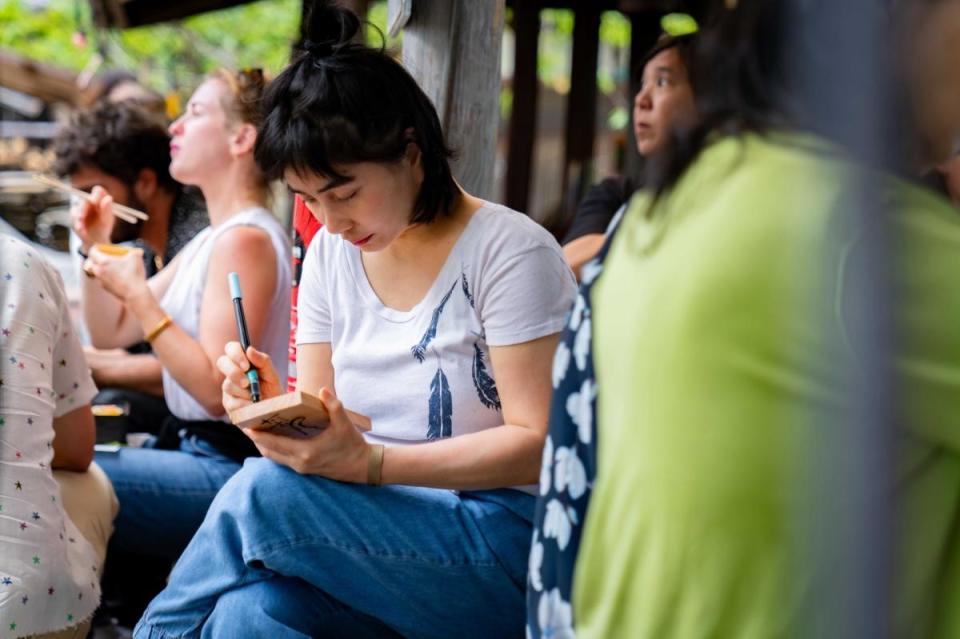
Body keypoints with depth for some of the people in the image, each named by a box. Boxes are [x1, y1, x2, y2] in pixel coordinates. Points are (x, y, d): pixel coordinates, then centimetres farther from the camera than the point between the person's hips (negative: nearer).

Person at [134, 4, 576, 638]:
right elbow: (326, 432, 12)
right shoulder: (331, 253, 10)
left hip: (506, 549, -4)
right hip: (384, 530, 4)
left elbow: (537, 443, -14)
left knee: (261, 492, -26)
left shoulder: (509, 252, -9)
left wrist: (367, 462, -24)